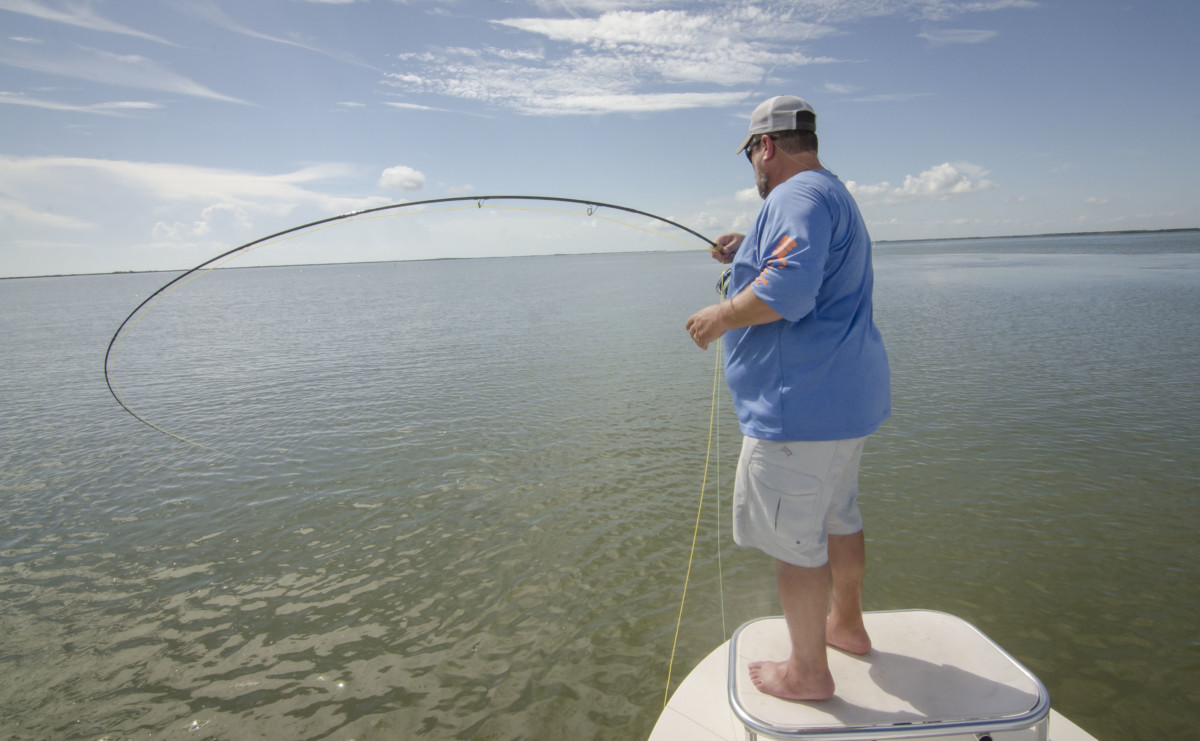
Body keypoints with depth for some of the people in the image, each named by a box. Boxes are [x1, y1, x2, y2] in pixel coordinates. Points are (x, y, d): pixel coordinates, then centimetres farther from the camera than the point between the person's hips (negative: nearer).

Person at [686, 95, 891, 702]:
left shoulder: (797, 195, -16)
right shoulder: (833, 194, 20)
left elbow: (788, 292, -31)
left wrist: (719, 317, -17)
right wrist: (748, 255, 25)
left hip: (801, 404, -11)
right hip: (847, 396, 11)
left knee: (794, 537, 1)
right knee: (837, 516, 23)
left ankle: (808, 673, 15)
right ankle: (846, 624, 42)